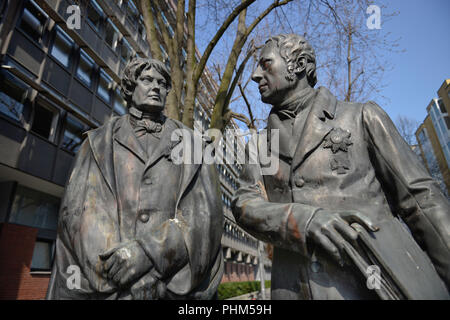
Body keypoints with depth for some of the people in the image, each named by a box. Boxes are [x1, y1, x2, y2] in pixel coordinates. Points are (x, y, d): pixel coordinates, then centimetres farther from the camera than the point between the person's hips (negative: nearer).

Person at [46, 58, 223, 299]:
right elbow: (79, 207, -1)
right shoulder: (100, 142, 11)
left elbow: (205, 212, -3)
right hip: (105, 286, 1)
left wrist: (150, 251, -17)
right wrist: (115, 268, -16)